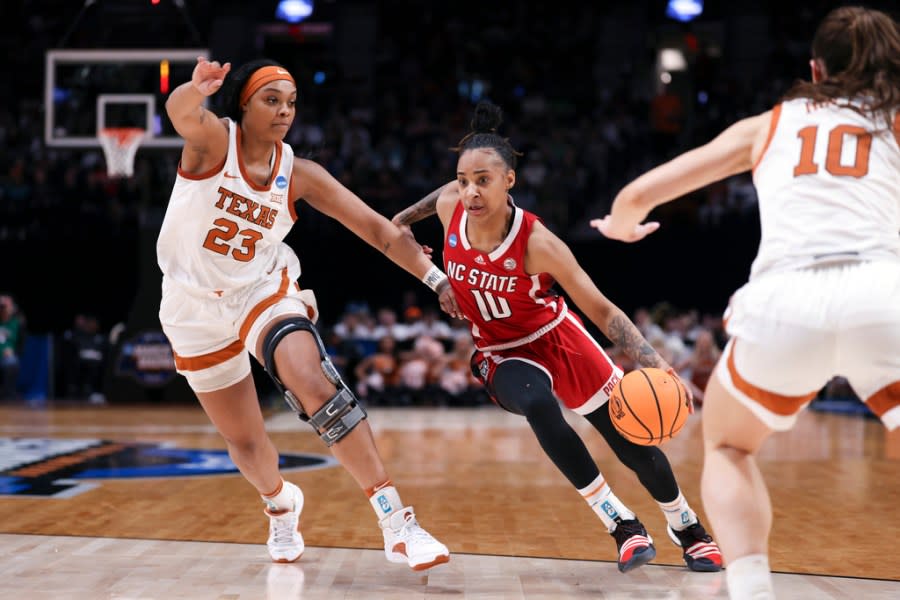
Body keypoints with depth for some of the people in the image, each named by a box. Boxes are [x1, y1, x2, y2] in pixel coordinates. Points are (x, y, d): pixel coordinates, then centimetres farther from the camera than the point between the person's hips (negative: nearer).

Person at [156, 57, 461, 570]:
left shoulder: (299, 174, -7)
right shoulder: (214, 139, -15)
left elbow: (377, 228, -5)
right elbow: (183, 115, -40)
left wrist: (436, 279, -14)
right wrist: (195, 90, -65)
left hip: (265, 291, 0)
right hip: (196, 305, 0)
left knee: (317, 386, -28)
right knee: (243, 440, 10)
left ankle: (397, 524, -27)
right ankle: (281, 501, 47)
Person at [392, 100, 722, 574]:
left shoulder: (537, 243, -31)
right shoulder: (450, 207, -21)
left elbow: (602, 310, -26)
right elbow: (450, 192, 6)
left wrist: (655, 364, -38)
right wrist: (404, 220, 16)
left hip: (556, 338, -2)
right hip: (501, 353, 2)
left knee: (637, 446, 1)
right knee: (537, 405, -33)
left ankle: (687, 528, 32)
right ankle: (621, 525, -19)